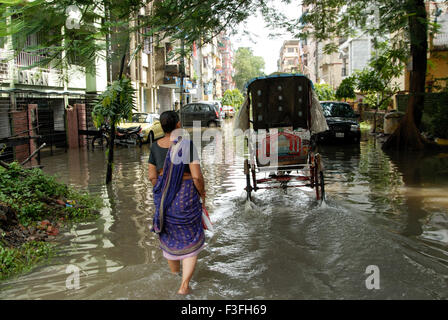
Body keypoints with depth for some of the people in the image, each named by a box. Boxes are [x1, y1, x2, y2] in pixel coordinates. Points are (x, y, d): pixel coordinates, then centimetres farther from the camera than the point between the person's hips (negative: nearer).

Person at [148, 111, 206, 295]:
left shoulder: (156, 146, -3)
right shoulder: (187, 145, -18)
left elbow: (152, 176, 2)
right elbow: (197, 176, -20)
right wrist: (202, 192, -2)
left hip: (163, 195, 5)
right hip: (186, 196, -5)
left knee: (169, 237, 23)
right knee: (192, 241, 11)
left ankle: (174, 275, 42)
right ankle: (184, 286, 6)